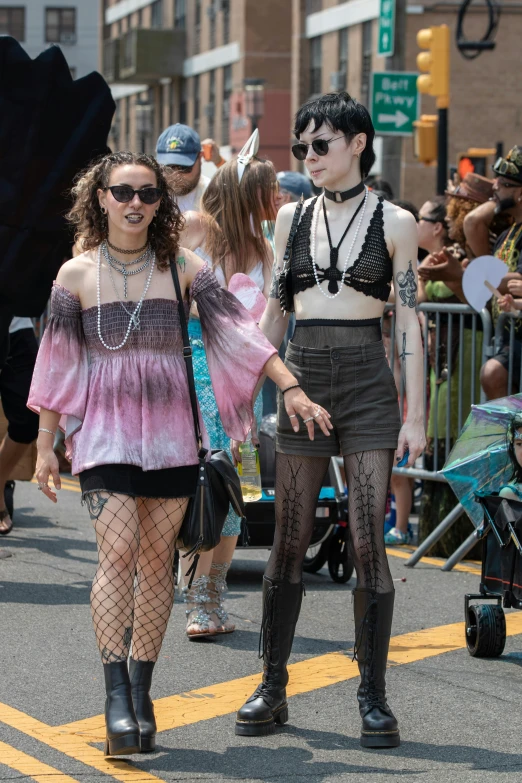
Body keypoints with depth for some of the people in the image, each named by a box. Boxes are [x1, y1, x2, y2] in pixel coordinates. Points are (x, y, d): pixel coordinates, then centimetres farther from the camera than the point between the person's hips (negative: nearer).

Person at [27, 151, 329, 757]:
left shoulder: (182, 268, 4)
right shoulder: (77, 275, 3)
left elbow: (237, 329, 0)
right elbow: (57, 362, 7)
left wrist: (292, 387, -9)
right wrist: (45, 446, 6)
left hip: (170, 433, 2)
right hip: (104, 430, -2)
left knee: (156, 560, 3)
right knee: (118, 553, -15)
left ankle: (141, 693, 13)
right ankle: (117, 696, -14)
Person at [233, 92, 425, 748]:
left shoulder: (393, 222, 2)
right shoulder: (292, 218, 10)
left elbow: (409, 324, 0)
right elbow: (272, 314, 14)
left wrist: (415, 414, -5)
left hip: (368, 385, -3)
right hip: (301, 380, 3)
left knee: (368, 545, -4)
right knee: (288, 544, 4)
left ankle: (373, 696, 4)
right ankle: (272, 688, 12)